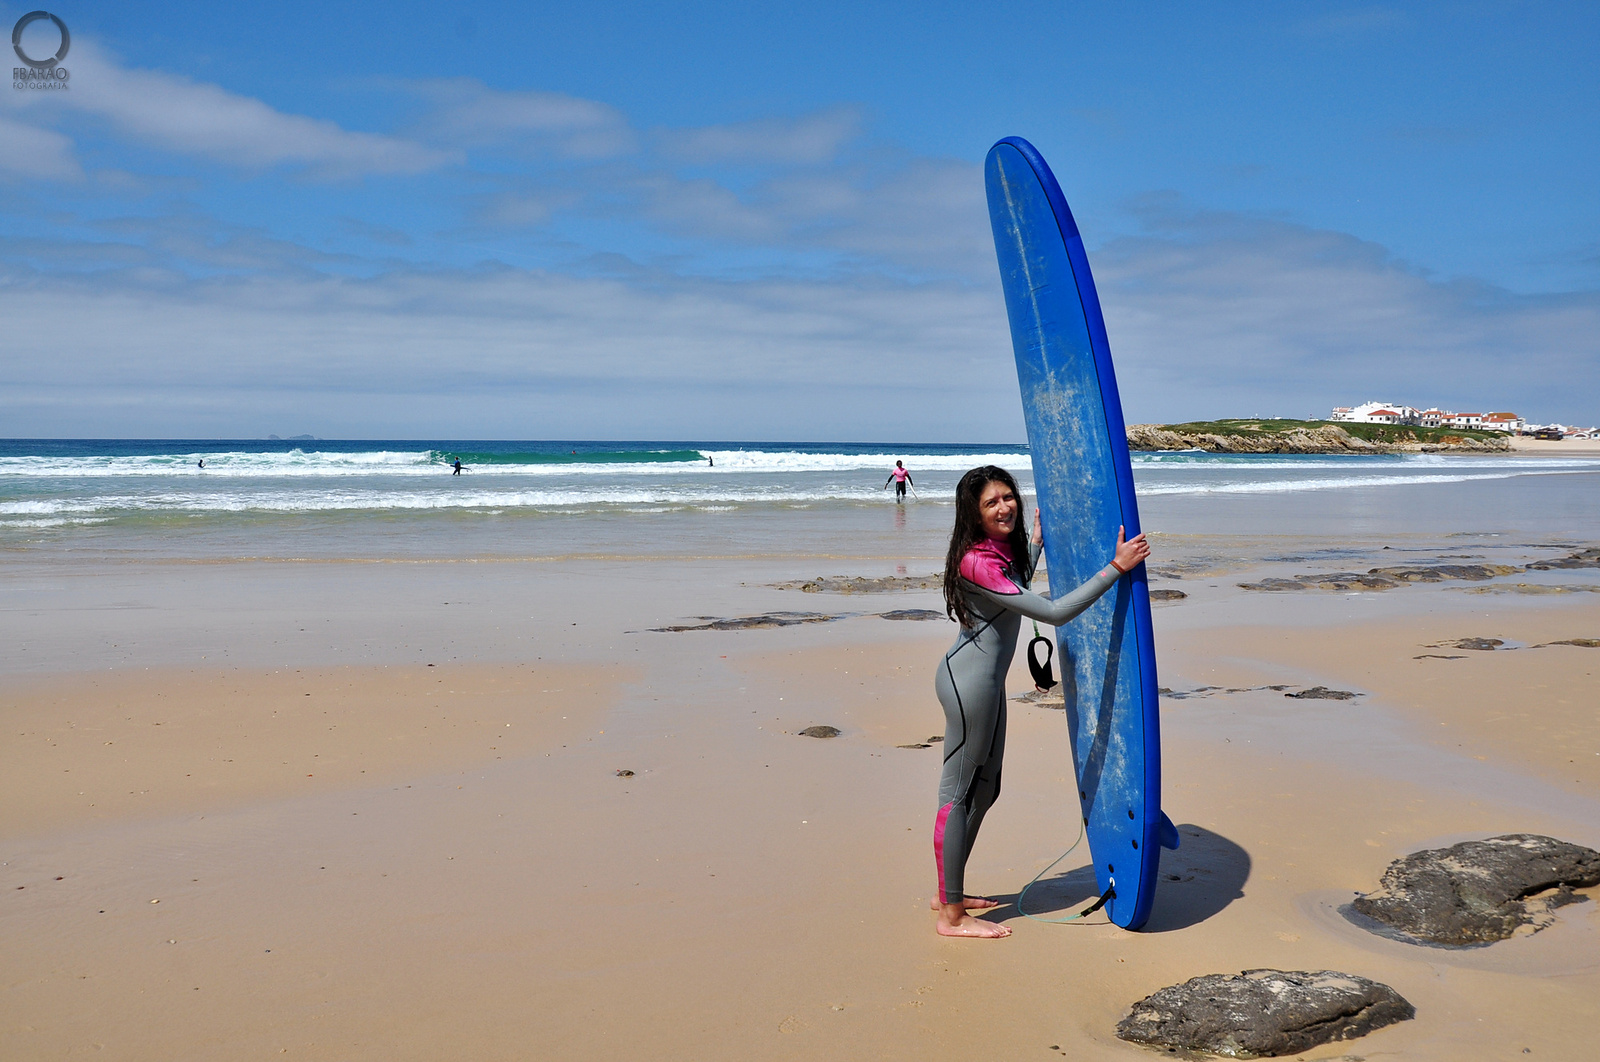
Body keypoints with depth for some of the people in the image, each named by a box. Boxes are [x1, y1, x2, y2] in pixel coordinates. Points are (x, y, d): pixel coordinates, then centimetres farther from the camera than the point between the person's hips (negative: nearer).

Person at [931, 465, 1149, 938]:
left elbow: (1016, 592, 30)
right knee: (957, 793, -1)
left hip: (987, 681, 10)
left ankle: (949, 892, 30)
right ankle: (952, 916, 8)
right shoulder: (977, 562, -24)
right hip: (969, 681, -10)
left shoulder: (1004, 549, 7)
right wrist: (1116, 568, -27)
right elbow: (1053, 612, -27)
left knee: (984, 790, 18)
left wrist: (1037, 540, 32)